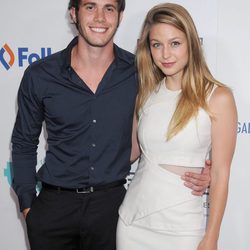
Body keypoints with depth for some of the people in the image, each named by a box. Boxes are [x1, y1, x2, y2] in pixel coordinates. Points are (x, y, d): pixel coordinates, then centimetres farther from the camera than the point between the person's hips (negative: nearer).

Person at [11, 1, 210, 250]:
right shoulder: (39, 75, -5)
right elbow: (24, 143, 5)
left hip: (112, 203, 0)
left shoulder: (139, 72, -6)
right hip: (53, 205, 1)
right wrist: (27, 205, 1)